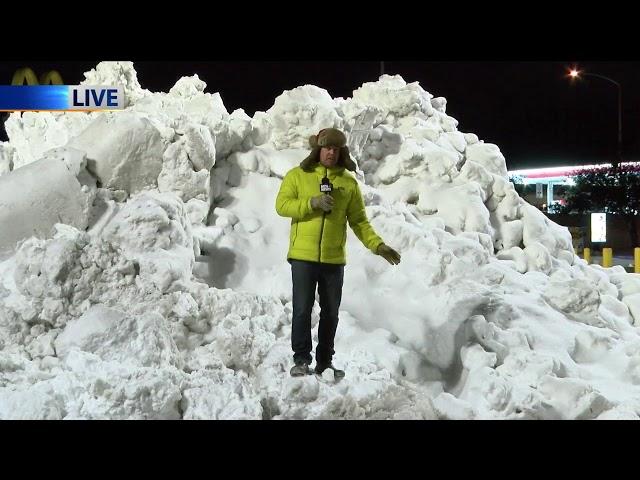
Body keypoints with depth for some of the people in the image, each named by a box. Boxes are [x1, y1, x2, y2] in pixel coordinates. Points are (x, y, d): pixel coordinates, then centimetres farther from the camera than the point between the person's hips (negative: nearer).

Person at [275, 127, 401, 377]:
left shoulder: (349, 182, 9)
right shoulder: (297, 175, 4)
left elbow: (359, 221, 9)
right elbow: (282, 205, -7)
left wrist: (378, 246, -2)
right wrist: (312, 203, -20)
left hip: (334, 258, 3)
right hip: (303, 256, -3)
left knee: (330, 312, 9)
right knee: (302, 309, -4)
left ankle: (324, 362, 20)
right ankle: (301, 359, 6)